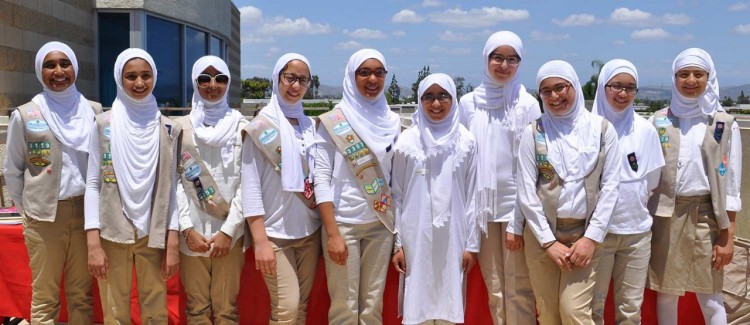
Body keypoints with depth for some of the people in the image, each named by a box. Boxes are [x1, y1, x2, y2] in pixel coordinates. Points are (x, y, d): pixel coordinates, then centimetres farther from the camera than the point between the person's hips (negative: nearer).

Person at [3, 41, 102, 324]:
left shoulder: (94, 112, 4)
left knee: (82, 294, 9)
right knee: (45, 298, 5)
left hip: (86, 211, 2)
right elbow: (12, 171, 7)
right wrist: (27, 209, 7)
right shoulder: (24, 115, -1)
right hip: (44, 216, -1)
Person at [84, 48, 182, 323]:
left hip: (154, 235, 1)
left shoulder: (167, 128, 4)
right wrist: (93, 243, -8)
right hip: (112, 234, -1)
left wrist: (173, 242, -2)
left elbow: (171, 187, 3)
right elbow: (93, 184, -1)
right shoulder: (104, 124, 0)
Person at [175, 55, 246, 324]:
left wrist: (228, 230, -9)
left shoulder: (241, 127, 4)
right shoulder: (181, 128, 5)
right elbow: (175, 182, 1)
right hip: (192, 232, 1)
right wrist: (187, 229, -8)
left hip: (230, 232, -1)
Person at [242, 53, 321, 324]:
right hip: (275, 233, -4)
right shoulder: (261, 127, -7)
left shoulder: (311, 126, 7)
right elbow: (250, 187, -10)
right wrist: (260, 241, -15)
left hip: (309, 231, 5)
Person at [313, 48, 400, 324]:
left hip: (381, 222, 4)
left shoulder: (392, 121, 6)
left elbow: (396, 175, 11)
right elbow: (321, 178, -9)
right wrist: (332, 233, -15)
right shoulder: (333, 121, -5)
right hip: (343, 222, -3)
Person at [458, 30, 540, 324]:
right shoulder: (468, 104, 5)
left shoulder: (528, 105, -5)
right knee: (495, 291, 11)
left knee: (519, 290, 0)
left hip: (516, 205, -3)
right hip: (482, 206, 3)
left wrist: (517, 222, -11)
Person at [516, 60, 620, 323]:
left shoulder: (602, 129, 1)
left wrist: (592, 237, -8)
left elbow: (610, 186, -1)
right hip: (541, 236, 1)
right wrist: (549, 241, -7)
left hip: (585, 235, 0)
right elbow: (526, 191, -3)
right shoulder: (533, 133, -2)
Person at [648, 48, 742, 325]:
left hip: (706, 215, -1)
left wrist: (728, 236, -4)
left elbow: (731, 184, 0)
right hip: (665, 214, 1)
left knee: (709, 296, 2)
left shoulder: (725, 123, 1)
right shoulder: (660, 121, 4)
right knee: (666, 292, 8)